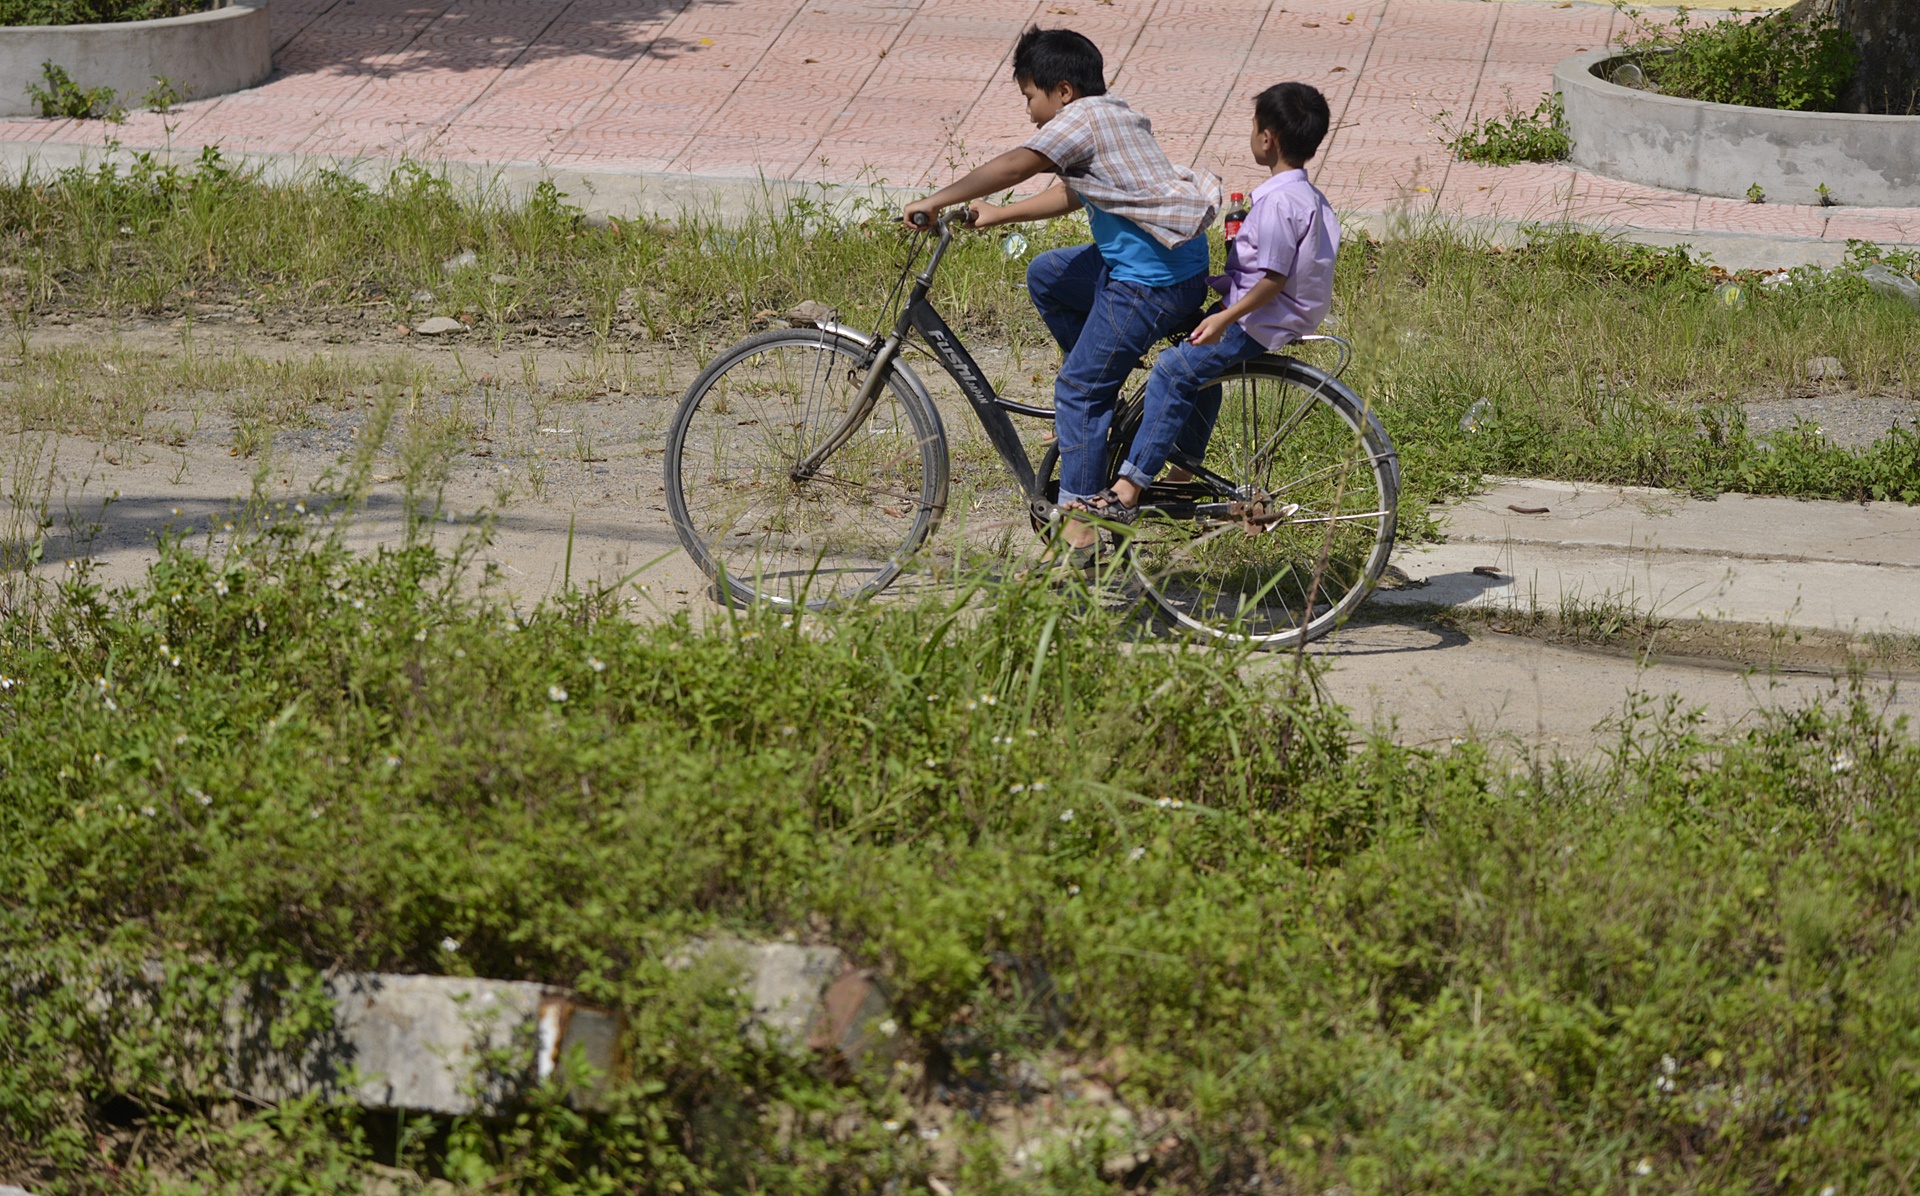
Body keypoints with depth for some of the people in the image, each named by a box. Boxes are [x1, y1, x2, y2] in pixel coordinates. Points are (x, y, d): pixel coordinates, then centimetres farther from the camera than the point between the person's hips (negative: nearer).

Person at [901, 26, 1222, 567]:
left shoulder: (1084, 116, -13)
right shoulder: (1114, 116, 16)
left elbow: (1014, 166, -22)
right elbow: (1073, 194, 23)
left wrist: (937, 200, -18)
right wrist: (997, 216, 20)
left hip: (1153, 282, -10)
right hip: (1135, 262, 10)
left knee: (1077, 388, -4)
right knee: (1046, 275, 24)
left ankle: (1080, 530, -3)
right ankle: (1103, 397, 23)